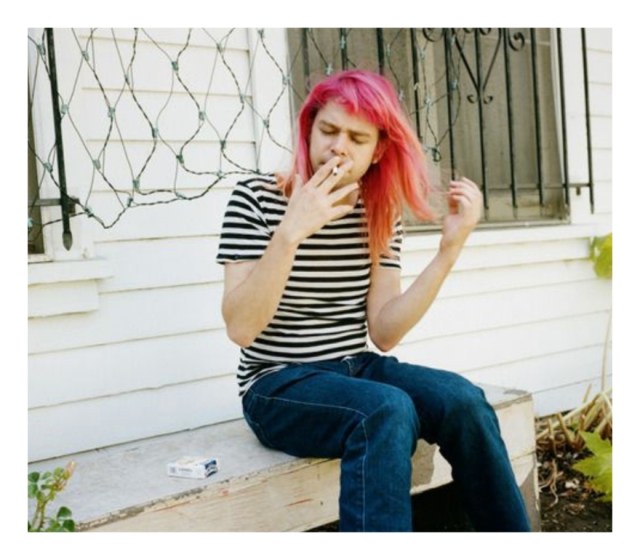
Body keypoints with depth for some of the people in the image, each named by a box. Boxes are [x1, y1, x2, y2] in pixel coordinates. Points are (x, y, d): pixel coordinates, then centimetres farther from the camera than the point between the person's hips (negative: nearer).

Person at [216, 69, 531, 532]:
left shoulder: (381, 214, 2)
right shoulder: (258, 199, -9)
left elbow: (383, 333, -4)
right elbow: (241, 329, -18)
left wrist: (449, 250, -12)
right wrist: (289, 234, -29)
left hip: (359, 370, 5)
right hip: (281, 385, -4)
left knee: (462, 399, -22)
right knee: (388, 411, -34)